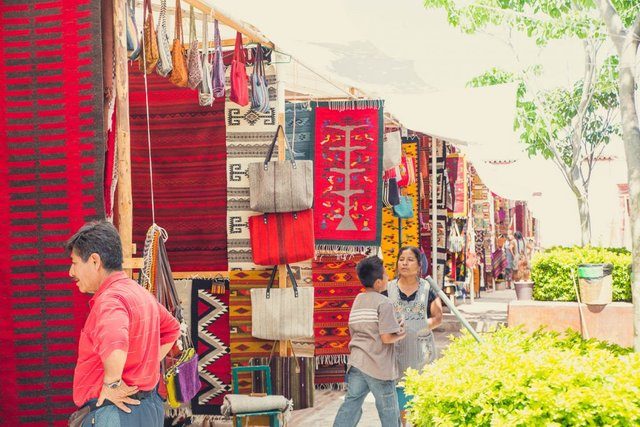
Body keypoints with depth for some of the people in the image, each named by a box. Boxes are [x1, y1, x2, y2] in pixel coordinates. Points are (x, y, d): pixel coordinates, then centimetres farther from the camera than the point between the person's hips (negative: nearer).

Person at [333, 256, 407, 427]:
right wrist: (401, 335, 4)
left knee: (351, 405, 7)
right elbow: (386, 337, -17)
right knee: (389, 412, 7)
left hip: (356, 362, 6)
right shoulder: (383, 303, -10)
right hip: (379, 367, -6)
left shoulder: (357, 301, 14)